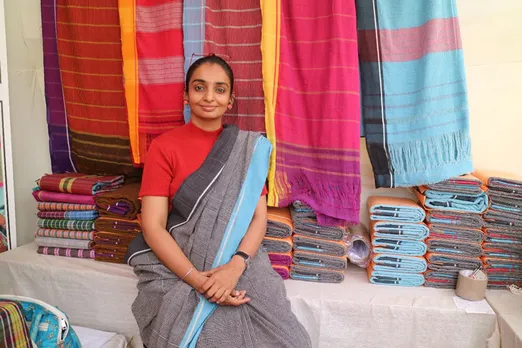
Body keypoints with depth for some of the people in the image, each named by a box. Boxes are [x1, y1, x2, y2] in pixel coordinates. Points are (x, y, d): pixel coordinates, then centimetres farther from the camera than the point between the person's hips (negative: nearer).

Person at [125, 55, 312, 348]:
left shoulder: (249, 150, 6)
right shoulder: (164, 147, -2)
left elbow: (258, 217, 0)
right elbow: (153, 227, -7)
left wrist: (235, 265, -17)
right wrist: (198, 280, -18)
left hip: (241, 264, 2)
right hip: (178, 268, -1)